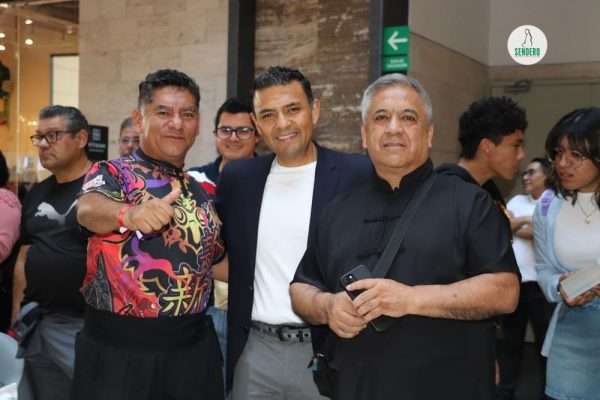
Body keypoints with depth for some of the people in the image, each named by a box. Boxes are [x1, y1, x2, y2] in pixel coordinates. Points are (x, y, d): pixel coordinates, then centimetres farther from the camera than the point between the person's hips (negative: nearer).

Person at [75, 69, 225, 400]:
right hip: (118, 346, -4)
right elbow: (88, 209, -27)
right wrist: (129, 214, -47)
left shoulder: (203, 191, 10)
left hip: (193, 346, 5)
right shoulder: (111, 172, -5)